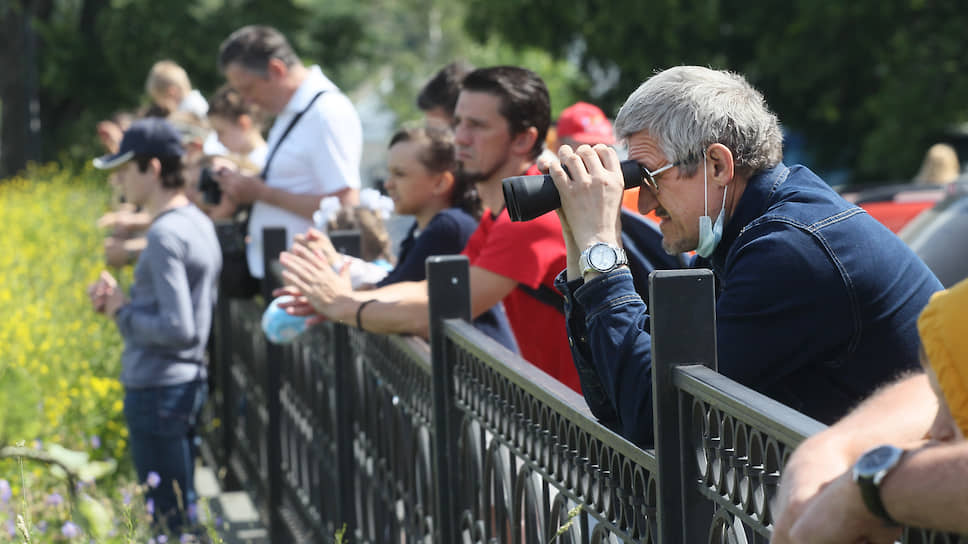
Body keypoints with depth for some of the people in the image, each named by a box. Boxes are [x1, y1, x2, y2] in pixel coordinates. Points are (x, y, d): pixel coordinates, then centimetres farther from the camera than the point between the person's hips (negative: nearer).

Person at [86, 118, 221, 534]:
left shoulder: (165, 235, -17)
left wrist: (122, 312, -8)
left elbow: (176, 329, -23)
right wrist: (121, 298, 8)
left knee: (170, 519, -4)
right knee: (182, 510, 16)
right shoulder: (198, 224, 11)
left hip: (157, 391, -10)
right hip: (187, 382, 10)